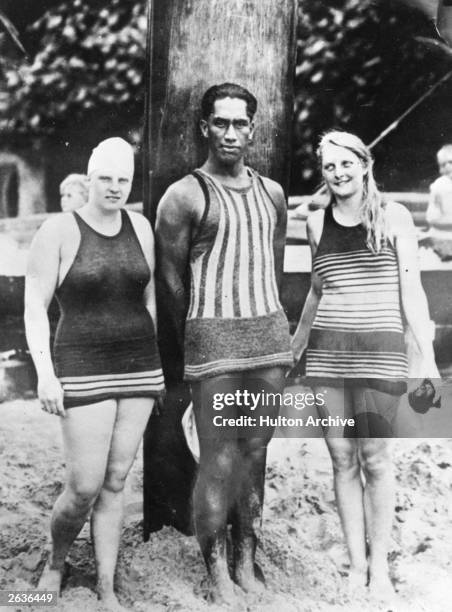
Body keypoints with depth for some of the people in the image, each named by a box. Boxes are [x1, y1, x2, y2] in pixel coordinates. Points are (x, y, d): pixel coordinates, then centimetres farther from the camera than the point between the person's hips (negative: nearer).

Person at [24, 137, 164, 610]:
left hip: (139, 366, 4)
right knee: (85, 487, -4)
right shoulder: (58, 230, -6)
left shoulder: (139, 226, 7)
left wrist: (156, 366, 15)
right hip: (83, 369, -4)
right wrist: (44, 373, -15)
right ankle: (55, 562, 27)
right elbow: (35, 306, -7)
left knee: (115, 482, 8)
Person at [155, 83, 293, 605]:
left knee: (255, 453, 9)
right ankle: (217, 572, 10)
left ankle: (246, 563, 21)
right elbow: (171, 280, -2)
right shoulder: (185, 197, -4)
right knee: (219, 460, -4)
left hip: (270, 334, 5)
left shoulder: (272, 194, 13)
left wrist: (267, 321, 17)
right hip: (213, 337, -5)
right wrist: (192, 342, 4)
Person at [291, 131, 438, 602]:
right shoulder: (317, 223, 10)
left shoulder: (393, 217, 1)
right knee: (342, 458, 5)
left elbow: (411, 292, 0)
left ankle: (379, 567, 12)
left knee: (374, 458, -3)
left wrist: (429, 358, -4)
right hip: (327, 351, 3)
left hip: (380, 350, -3)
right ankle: (356, 564, 16)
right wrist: (294, 346, 25)